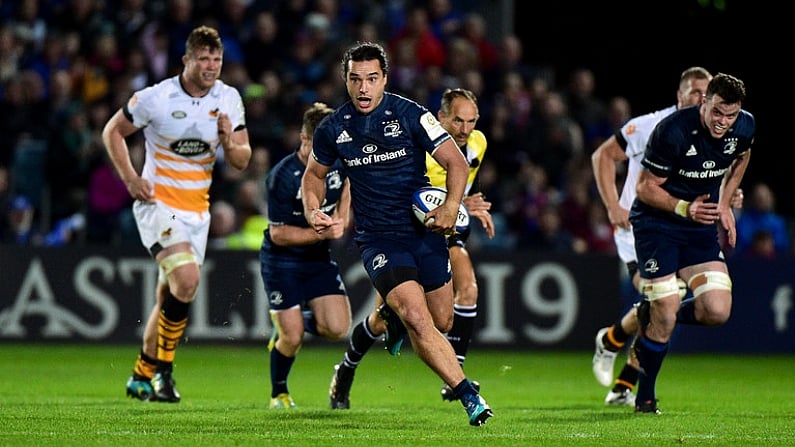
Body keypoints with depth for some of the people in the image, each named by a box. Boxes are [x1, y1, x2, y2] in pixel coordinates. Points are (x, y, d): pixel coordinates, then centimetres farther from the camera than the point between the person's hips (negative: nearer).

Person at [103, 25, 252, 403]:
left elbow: (242, 161, 3)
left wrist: (228, 143, -19)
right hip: (158, 203, -5)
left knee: (169, 298, 11)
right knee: (187, 279, -24)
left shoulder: (229, 99, 0)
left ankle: (141, 377, 27)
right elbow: (112, 131, 0)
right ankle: (162, 369, -11)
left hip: (197, 210, 5)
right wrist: (130, 178, -11)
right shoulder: (156, 98, -13)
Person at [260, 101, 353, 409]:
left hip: (319, 258, 5)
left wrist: (342, 216, 5)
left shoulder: (338, 160, -7)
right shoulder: (283, 177, -23)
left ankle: (294, 322, 21)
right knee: (292, 339, -9)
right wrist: (322, 233, -25)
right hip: (282, 260, -5)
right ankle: (279, 393, 21)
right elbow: (279, 234, -18)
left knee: (337, 329, -12)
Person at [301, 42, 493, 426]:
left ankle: (384, 320, 44)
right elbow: (315, 173, 18)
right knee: (417, 318, -22)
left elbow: (457, 162, -7)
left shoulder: (409, 115, -8)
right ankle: (469, 397, -21)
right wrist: (312, 211, -1)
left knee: (442, 324, 10)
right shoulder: (333, 128, -1)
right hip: (377, 238, -1)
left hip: (425, 231, 1)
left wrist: (451, 206, -24)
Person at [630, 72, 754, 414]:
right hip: (655, 222, -5)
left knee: (717, 312, -10)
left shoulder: (744, 127, -7)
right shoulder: (672, 130, -24)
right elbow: (645, 187, -15)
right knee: (666, 317, -12)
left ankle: (652, 316, 20)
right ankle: (645, 398, 10)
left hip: (701, 224, 5)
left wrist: (724, 203, 12)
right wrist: (685, 208, -28)